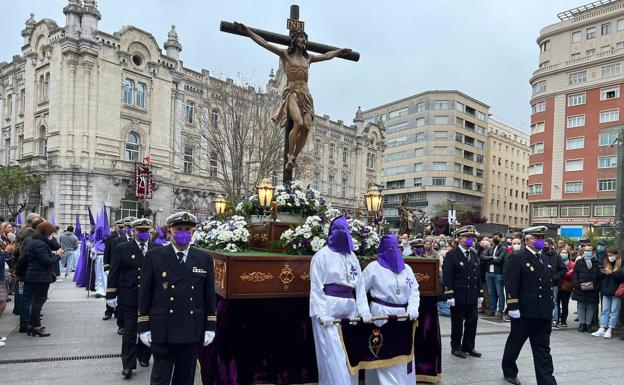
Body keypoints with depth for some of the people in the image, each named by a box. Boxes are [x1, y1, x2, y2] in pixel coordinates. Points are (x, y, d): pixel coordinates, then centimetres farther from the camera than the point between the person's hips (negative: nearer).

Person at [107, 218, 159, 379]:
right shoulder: (122, 249, -3)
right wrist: (111, 295, -4)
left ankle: (143, 356, 34)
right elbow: (113, 273, -1)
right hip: (129, 297, -2)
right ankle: (128, 364, 13)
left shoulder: (157, 249, 0)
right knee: (130, 331, 3)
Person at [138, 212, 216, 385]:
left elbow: (209, 294, 5)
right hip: (162, 331, -2)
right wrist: (144, 327, -3)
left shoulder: (205, 258, 3)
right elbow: (145, 293, -1)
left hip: (193, 331, 2)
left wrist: (210, 327, 3)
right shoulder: (154, 256, -3)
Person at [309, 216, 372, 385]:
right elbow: (316, 287, -8)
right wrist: (321, 314, -16)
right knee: (332, 354, -4)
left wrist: (364, 309, 2)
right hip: (329, 309, -5)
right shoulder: (322, 255, -3)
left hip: (349, 310, 6)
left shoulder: (352, 257, 14)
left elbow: (360, 285, 12)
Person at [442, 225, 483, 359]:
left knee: (472, 322, 9)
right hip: (458, 296, -6)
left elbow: (477, 275, 16)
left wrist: (480, 293, 12)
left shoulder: (474, 255, 13)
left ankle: (468, 347, 24)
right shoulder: (451, 255, -7)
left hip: (472, 296, 6)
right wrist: (449, 295, -17)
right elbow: (447, 277, -12)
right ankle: (456, 347, 18)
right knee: (457, 323, 5)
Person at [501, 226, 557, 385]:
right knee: (514, 343, 11)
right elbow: (511, 284, -15)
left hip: (544, 313, 6)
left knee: (543, 349, 7)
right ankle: (509, 371, 30)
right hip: (524, 312, -6)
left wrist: (550, 306, 16)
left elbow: (549, 283, 19)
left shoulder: (545, 259, 13)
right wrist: (513, 306, -19)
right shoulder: (517, 258, -10)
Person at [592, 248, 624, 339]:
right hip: (606, 291, 5)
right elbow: (600, 277, 16)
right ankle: (602, 329, 5)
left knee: (614, 312, 1)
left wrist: (611, 273, -19)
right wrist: (601, 272, -4)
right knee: (605, 310, 5)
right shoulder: (606, 264, 12)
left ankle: (610, 330, 4)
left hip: (616, 291, -5)